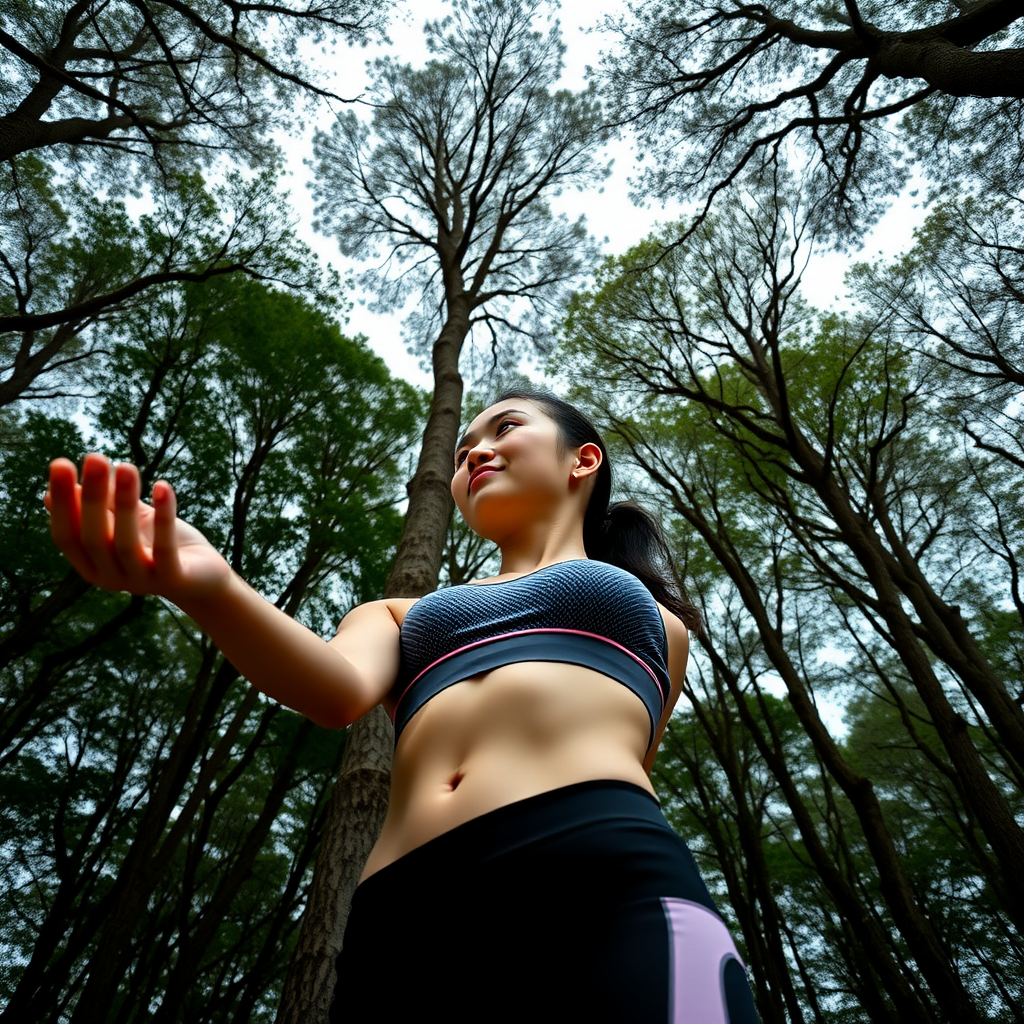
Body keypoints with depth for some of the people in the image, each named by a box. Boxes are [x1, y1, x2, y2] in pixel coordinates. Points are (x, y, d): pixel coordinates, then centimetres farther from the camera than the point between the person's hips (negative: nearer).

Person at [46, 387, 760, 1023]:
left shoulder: (656, 617, 23)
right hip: (402, 925, 2)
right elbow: (339, 690, 1)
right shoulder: (403, 617, 24)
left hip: (607, 890, -1)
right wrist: (207, 587, -17)